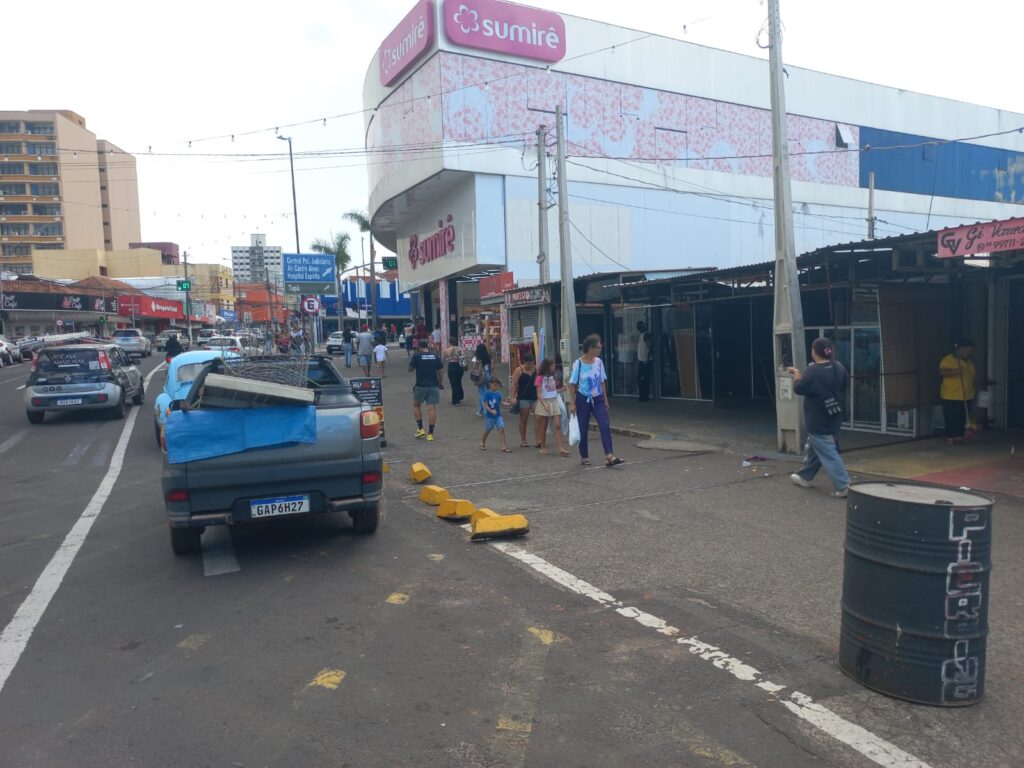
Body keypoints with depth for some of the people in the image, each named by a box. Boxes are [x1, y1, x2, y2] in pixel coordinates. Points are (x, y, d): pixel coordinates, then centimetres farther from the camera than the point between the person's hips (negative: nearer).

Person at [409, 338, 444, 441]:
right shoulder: (435, 355, 4)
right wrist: (441, 382, 20)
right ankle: (430, 433, 0)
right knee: (432, 408, 1)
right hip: (434, 386, 2)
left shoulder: (417, 356, -5)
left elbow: (410, 369, 4)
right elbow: (441, 370, 8)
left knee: (416, 405, 19)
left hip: (421, 386, -2)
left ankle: (420, 428, 12)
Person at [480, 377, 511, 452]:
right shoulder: (488, 394, -14)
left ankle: (503, 446, -8)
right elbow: (485, 405, -17)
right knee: (487, 430, 13)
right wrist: (491, 411, -28)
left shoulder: (498, 393, 3)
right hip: (489, 416, -4)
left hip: (498, 415, 4)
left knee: (501, 429, -8)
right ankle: (482, 443, 39)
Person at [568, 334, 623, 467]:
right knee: (583, 429, 6)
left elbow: (602, 382, 10)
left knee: (605, 426, -10)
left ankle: (609, 456, -14)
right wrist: (572, 403, -9)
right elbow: (572, 384, -7)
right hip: (583, 400, -3)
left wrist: (605, 400, 10)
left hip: (598, 399, 4)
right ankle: (584, 457, 21)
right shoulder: (578, 363, -11)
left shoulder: (598, 362, 1)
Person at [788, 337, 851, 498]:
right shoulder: (839, 367, -1)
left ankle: (843, 487, -3)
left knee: (828, 454, -3)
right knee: (813, 449, 22)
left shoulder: (813, 371, -23)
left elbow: (798, 389, -11)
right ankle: (805, 477, 36)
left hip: (818, 422, -8)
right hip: (833, 418, 8)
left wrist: (797, 375, 9)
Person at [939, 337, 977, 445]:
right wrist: (954, 371, -37)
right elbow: (941, 372, -24)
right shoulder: (948, 360, -12)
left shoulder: (969, 362, 14)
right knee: (951, 419, -5)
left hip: (966, 397, 8)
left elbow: (971, 376, 26)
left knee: (964, 418, 11)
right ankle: (950, 438, 2)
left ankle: (960, 436, 20)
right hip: (951, 397, -8)